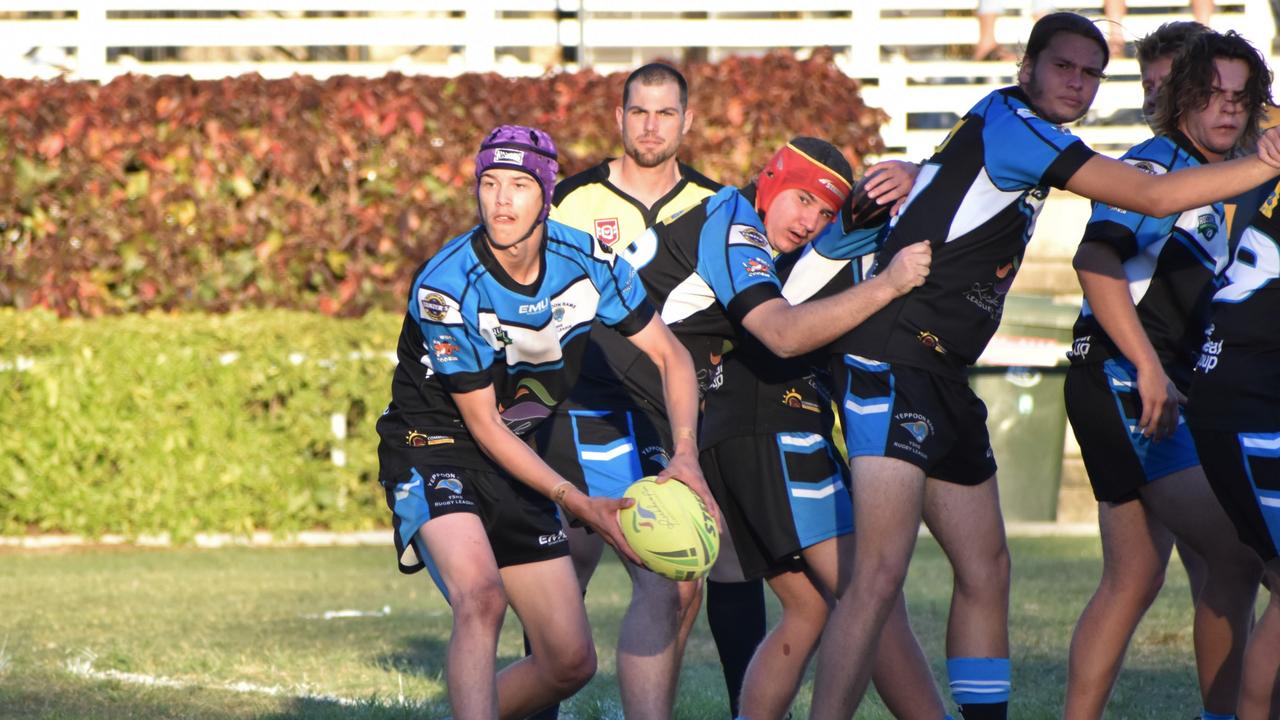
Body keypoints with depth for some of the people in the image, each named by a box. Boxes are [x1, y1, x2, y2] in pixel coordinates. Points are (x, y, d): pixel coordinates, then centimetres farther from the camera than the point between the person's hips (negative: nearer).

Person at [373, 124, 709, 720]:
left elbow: (670, 356, -1)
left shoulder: (586, 260, -10)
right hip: (434, 445, -6)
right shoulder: (445, 288, -24)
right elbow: (482, 424, -19)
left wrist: (685, 455, -19)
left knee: (571, 663, 3)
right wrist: (577, 503, -25)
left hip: (515, 458, 6)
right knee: (481, 596, -35)